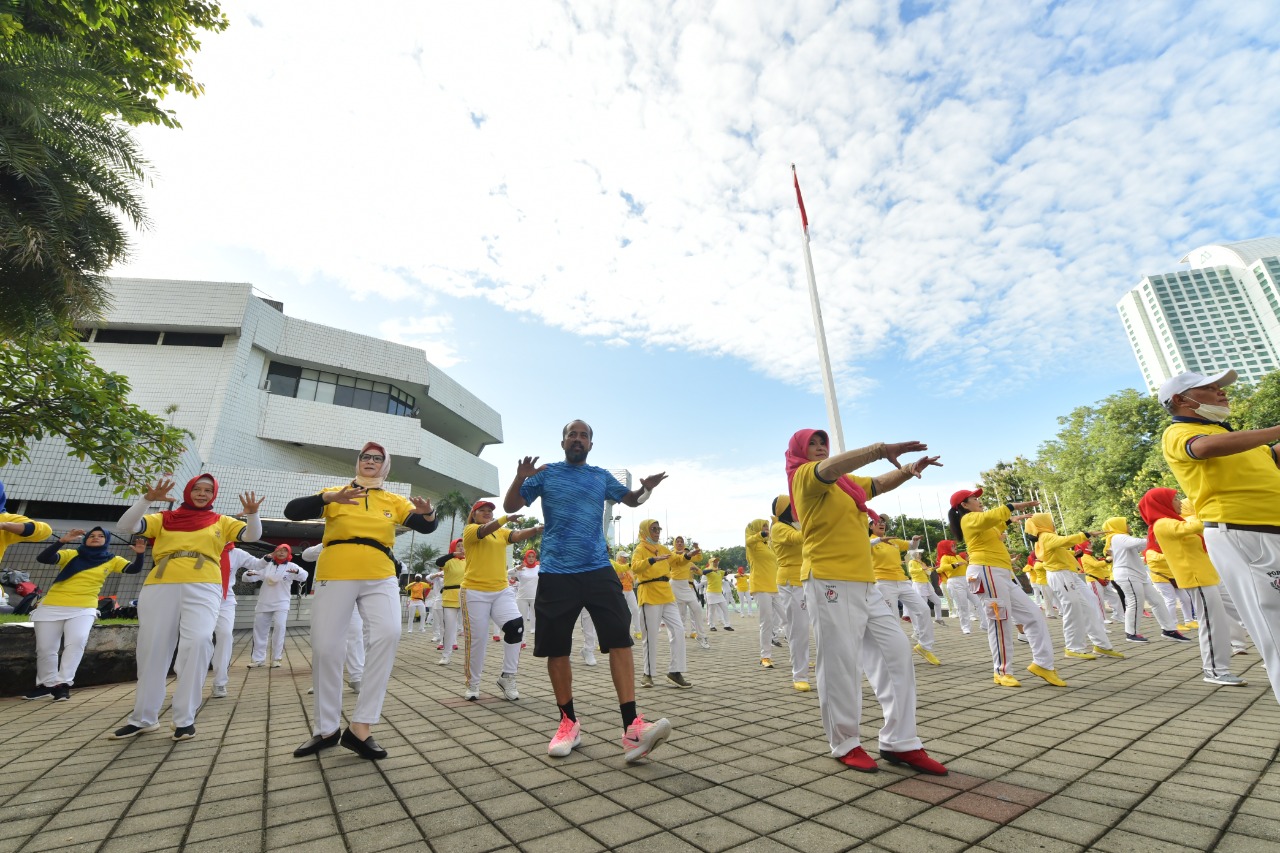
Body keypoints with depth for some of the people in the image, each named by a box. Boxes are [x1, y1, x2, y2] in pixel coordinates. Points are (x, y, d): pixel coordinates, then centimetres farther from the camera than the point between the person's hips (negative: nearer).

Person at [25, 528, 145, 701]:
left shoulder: (112, 560, 3)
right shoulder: (71, 554, 1)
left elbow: (134, 569, -6)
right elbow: (42, 558, -13)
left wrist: (139, 554, -26)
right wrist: (62, 541, -26)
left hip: (84, 609, -1)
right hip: (52, 606, 1)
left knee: (77, 641, -21)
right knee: (45, 648, 9)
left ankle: (63, 683, -10)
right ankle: (47, 684, 30)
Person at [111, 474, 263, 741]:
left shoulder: (221, 522, 13)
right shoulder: (164, 519, 15)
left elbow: (252, 535, 2)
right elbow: (124, 527, 2)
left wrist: (252, 514, -18)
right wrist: (147, 499, -11)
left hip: (203, 589, -2)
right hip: (160, 587, 2)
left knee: (198, 642, -19)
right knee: (151, 649, 8)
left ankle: (185, 717, -8)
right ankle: (144, 717, 27)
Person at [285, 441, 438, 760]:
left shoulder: (395, 501, 8)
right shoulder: (334, 494, 6)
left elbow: (425, 527, 0)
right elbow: (291, 511, -6)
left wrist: (427, 513, -25)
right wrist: (328, 497, -24)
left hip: (380, 579, 0)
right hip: (334, 577, 0)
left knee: (388, 634, -20)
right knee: (325, 648, 3)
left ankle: (360, 727, -10)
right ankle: (326, 728, 24)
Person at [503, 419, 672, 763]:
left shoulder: (601, 476, 11)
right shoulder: (546, 474, 5)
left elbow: (631, 500, 20)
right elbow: (510, 507, 3)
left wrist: (646, 488, -4)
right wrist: (520, 479, -18)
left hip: (598, 570, 1)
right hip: (556, 574, -1)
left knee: (620, 639, -10)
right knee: (556, 649, 6)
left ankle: (632, 729, -7)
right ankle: (569, 723, 25)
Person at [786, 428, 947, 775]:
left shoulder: (846, 481, 21)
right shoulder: (805, 475, -6)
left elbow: (879, 484, 22)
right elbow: (831, 467, -26)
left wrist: (908, 470, 3)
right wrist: (881, 450, -28)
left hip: (865, 584, 9)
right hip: (831, 585, -9)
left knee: (896, 651, 7)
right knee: (840, 665, -2)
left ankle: (899, 742, 16)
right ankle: (845, 744, 16)